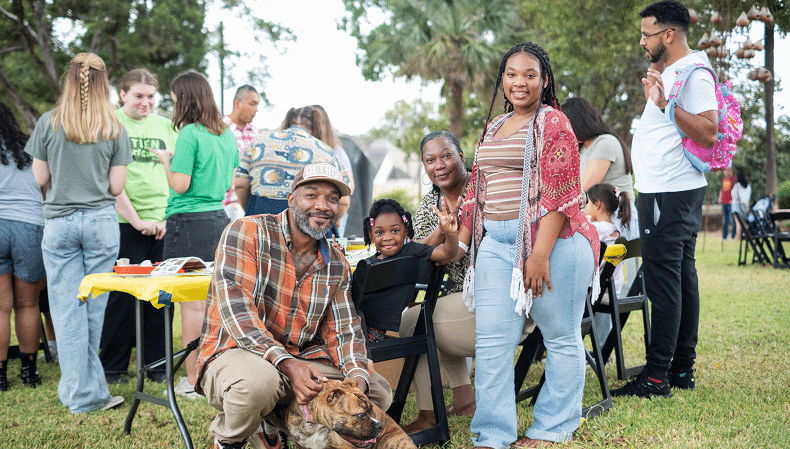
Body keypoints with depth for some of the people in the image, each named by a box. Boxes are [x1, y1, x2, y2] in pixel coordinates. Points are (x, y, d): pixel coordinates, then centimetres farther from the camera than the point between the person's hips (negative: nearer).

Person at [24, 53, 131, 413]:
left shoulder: (48, 123, -2)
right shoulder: (114, 129, -1)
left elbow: (40, 178, 3)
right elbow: (117, 186, -1)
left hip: (59, 222, 0)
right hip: (102, 222, 0)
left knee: (68, 309, 5)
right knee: (94, 308, 10)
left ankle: (82, 393, 8)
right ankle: (86, 389, 20)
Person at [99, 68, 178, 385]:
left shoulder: (164, 125, 14)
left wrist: (168, 217, 3)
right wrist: (137, 221, -11)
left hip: (162, 224, 4)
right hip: (125, 224, -4)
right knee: (122, 297, 0)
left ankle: (157, 364, 18)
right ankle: (112, 367, 13)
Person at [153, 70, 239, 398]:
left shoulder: (189, 134, -12)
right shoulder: (227, 134, 10)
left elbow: (180, 185, -15)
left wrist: (167, 161, 4)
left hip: (190, 223, -7)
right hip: (220, 220, 7)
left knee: (192, 303, -2)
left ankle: (193, 381, 3)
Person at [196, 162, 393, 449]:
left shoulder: (336, 265, 8)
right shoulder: (245, 233, -11)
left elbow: (344, 331, 6)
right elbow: (236, 310, -22)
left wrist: (357, 378, -16)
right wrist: (287, 364, -33)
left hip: (300, 361, 6)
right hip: (234, 353, -6)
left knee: (379, 391, -1)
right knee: (258, 380, -39)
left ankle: (278, 425, 12)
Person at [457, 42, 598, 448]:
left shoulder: (553, 123, -4)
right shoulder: (493, 129, 19)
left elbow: (560, 196, -13)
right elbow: (477, 191, 22)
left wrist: (540, 254, -19)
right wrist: (460, 242, 16)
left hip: (551, 240, -6)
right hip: (496, 243, 7)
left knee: (561, 337, 6)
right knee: (491, 340, 2)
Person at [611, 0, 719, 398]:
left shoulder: (693, 73, -13)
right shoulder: (669, 69, 19)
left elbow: (709, 133, -24)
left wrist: (665, 104, -30)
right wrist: (653, 91, 24)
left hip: (672, 194, -11)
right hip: (665, 190, 11)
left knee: (663, 280, -10)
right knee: (682, 277, 12)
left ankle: (657, 376, -7)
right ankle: (683, 369, 19)